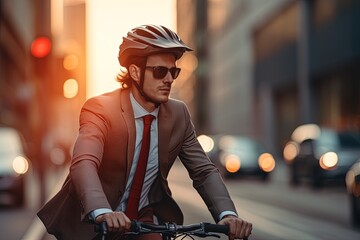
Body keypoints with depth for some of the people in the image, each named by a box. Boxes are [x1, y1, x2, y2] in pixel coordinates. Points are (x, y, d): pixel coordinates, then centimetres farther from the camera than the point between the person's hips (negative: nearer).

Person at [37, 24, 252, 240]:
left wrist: (227, 213, -25)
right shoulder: (100, 109, -18)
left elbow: (204, 171, -6)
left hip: (143, 221, 3)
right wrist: (102, 212, -53)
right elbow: (84, 163, -34)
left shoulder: (178, 114, -3)